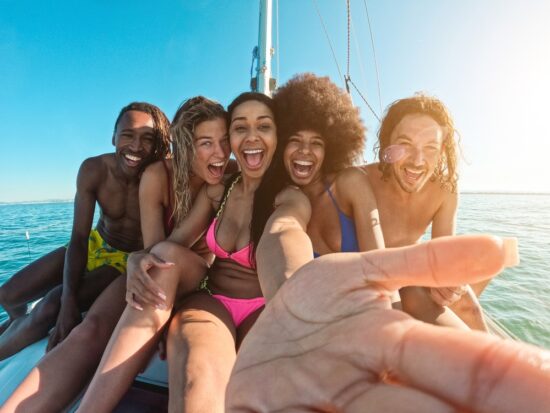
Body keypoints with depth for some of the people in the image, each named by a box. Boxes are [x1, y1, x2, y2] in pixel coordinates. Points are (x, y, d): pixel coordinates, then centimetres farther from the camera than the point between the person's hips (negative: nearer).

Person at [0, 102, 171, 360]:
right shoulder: (93, 170, -17)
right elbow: (79, 237, -18)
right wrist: (69, 299, -27)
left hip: (129, 261, -4)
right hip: (93, 245, 5)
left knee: (53, 304, -20)